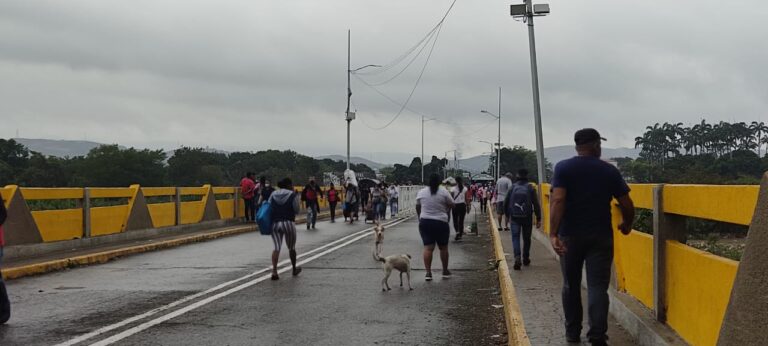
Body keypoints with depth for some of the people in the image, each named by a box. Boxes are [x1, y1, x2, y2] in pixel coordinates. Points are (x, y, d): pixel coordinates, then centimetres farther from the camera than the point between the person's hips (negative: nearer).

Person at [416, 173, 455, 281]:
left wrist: (420, 217, 25)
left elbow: (417, 206, 10)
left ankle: (428, 272, -7)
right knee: (443, 247, 12)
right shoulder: (444, 192, -6)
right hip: (441, 223, -2)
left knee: (428, 248, 1)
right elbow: (451, 205, 0)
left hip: (425, 222, 2)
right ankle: (445, 271, 22)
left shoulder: (421, 192, 1)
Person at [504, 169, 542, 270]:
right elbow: (536, 204, -5)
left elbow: (506, 203, 6)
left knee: (515, 237, -1)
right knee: (526, 238, 14)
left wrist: (508, 214, 21)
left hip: (515, 217, 0)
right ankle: (526, 259, 24)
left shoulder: (513, 187, 1)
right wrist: (538, 219, -1)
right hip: (527, 217, 0)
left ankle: (517, 258, -21)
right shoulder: (530, 187, -2)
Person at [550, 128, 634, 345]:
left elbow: (558, 200, -17)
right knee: (597, 286, -2)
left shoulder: (563, 168, -2)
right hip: (601, 236, 0)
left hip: (570, 235, 0)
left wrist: (553, 233, -22)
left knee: (571, 285, 14)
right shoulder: (609, 170, 1)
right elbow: (627, 204, 1)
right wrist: (627, 225, 20)